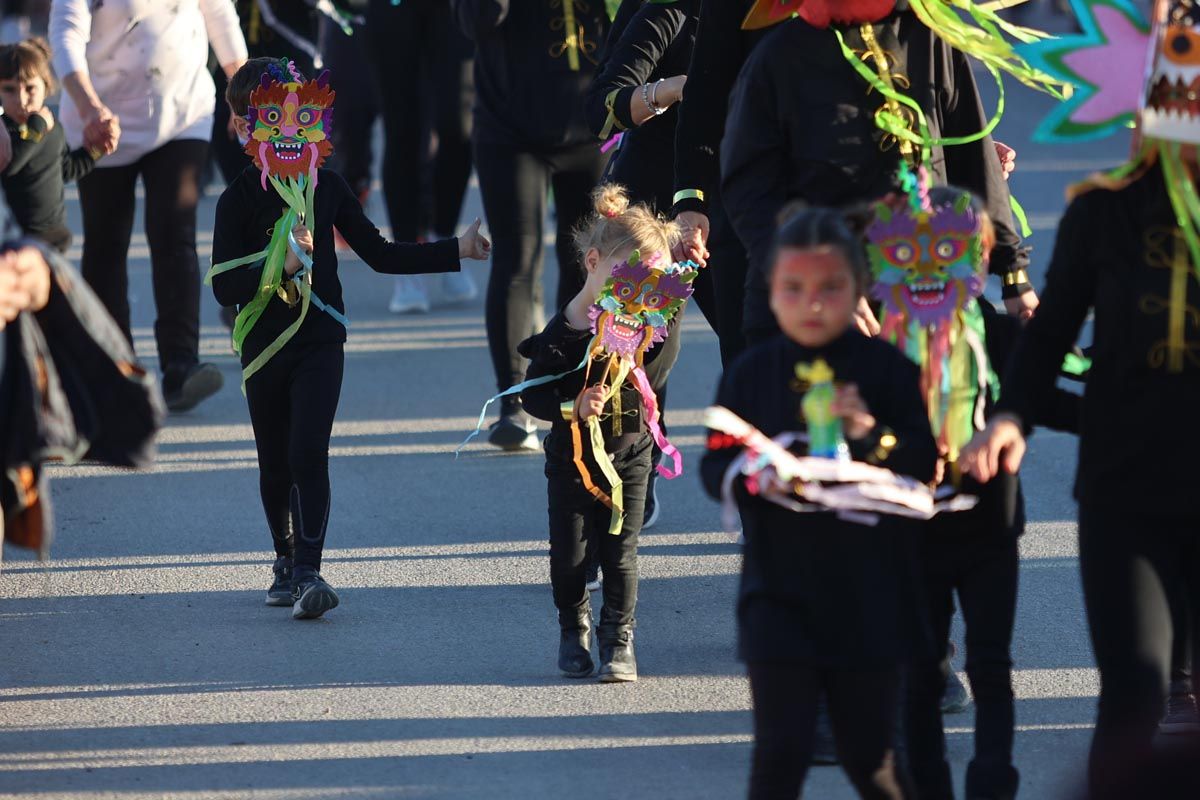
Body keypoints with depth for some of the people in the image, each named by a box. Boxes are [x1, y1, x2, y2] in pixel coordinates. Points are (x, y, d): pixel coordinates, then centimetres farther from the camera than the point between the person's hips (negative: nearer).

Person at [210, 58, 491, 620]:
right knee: (275, 464, 10)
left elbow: (380, 254, 11)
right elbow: (224, 287, -12)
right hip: (265, 345, 0)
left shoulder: (326, 187, 3)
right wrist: (282, 264, -25)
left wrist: (457, 250, 8)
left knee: (309, 454, -14)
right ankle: (287, 563, 28)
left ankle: (308, 573, -18)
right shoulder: (239, 200, -7)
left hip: (320, 341, 0)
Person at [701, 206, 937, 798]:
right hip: (779, 592, 0)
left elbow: (926, 466, -7)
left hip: (869, 594, 0)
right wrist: (755, 478, -19)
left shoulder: (886, 369, -4)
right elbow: (715, 466, 2)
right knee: (780, 750, -5)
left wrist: (873, 435, -25)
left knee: (868, 752, 10)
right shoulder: (752, 373, 1)